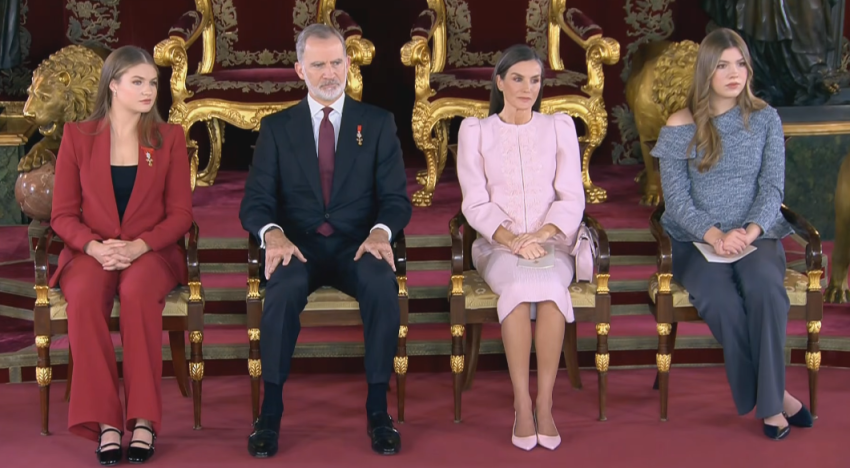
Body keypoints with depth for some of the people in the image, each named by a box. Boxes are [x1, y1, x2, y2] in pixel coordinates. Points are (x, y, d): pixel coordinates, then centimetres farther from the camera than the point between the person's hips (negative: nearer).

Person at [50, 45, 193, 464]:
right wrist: (94, 247, -16)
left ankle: (143, 418, -31)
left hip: (150, 252, 0)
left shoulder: (170, 138, 7)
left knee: (137, 294, -36)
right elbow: (63, 215, 4)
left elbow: (180, 213, 3)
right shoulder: (77, 136, 6)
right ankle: (104, 421, -30)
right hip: (90, 252, 0)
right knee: (84, 297, -35)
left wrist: (138, 246, -15)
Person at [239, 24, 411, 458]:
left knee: (383, 285, -34)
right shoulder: (276, 127, 10)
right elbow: (255, 201, 2)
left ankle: (377, 408, -23)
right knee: (284, 287, -35)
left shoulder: (378, 123, 9)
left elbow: (396, 198, 3)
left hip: (358, 246, 0)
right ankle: (270, 410, -25)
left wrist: (380, 232, -20)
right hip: (298, 247, 0)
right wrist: (273, 234, -22)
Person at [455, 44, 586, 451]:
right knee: (520, 285, -35)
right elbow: (475, 203, -1)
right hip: (498, 245, -1)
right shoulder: (475, 130, 7)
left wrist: (540, 235, -16)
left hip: (552, 242, 1)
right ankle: (522, 404, -28)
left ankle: (545, 403, -27)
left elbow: (572, 197, 2)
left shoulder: (559, 126, 10)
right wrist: (511, 240, -18)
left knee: (549, 288, -34)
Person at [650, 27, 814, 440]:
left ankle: (766, 400, -22)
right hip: (696, 238, -1)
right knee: (722, 301, -32)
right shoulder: (680, 127, 1)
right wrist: (714, 236, -21)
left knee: (766, 287, -33)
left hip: (755, 234, 1)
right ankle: (775, 396, -16)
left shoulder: (765, 119, 6)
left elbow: (773, 186, 0)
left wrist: (750, 231, -19)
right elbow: (676, 198, -4)